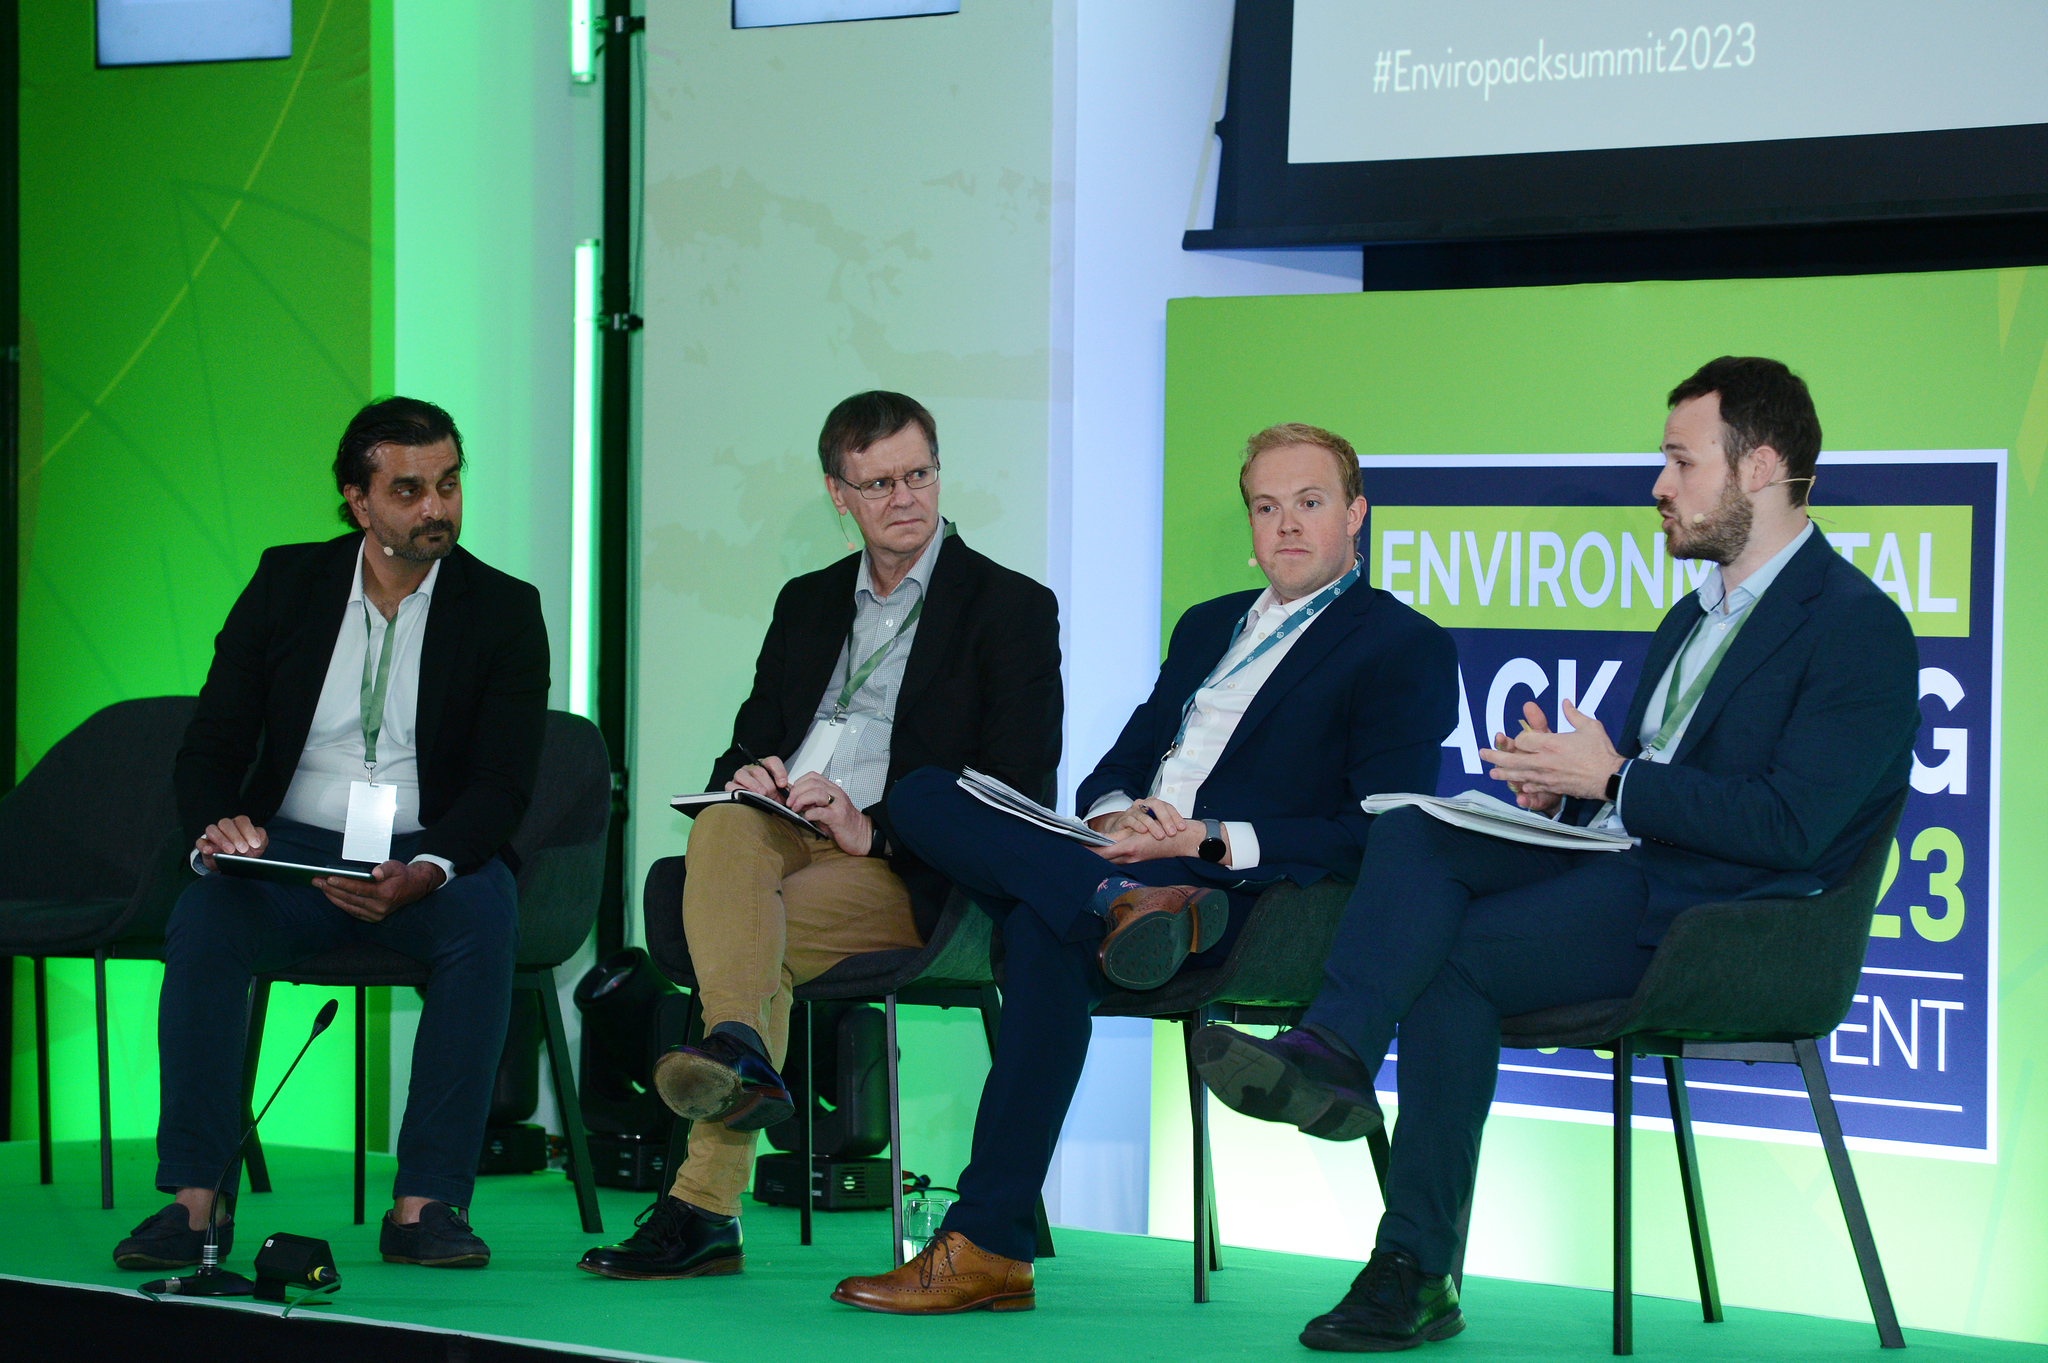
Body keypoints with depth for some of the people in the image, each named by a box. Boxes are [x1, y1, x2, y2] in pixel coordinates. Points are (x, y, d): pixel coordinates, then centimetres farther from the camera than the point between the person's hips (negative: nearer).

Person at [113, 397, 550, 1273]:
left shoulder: (505, 611, 3)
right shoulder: (287, 585, 8)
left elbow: (501, 783, -6)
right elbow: (211, 745, 6)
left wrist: (424, 872, -27)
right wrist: (215, 829, -18)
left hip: (433, 853, -1)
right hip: (290, 849, 1)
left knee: (485, 918, -35)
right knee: (204, 921, -30)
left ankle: (425, 1202, -32)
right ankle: (195, 1200, -28)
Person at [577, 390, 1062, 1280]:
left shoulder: (1012, 608, 7)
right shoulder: (807, 603, 26)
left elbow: (1016, 785, -4)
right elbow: (748, 745, 22)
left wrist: (873, 830, -17)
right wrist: (747, 774, -6)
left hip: (905, 869, -4)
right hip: (785, 836, 4)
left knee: (767, 928, -33)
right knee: (724, 828, -34)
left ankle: (704, 1204, -38)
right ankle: (738, 1051, -57)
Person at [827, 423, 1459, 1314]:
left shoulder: (1405, 649, 6)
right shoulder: (1208, 625, 31)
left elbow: (1375, 836, -7)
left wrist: (1208, 840, -18)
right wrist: (1112, 817, -1)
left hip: (1236, 894, -8)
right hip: (1121, 858, 8)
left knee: (1046, 931, -35)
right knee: (921, 797, -18)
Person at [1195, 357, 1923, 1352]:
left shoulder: (1859, 628, -8)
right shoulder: (1694, 617, 24)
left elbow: (1792, 826, -18)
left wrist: (1612, 779, -16)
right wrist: (1566, 777, 1)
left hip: (1713, 914, -8)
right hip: (1611, 867, 8)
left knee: (1448, 956, -23)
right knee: (1413, 831, -16)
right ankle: (1334, 1051, -33)